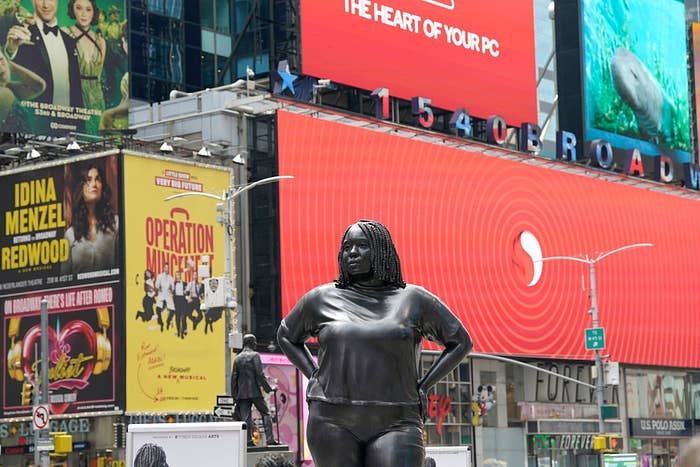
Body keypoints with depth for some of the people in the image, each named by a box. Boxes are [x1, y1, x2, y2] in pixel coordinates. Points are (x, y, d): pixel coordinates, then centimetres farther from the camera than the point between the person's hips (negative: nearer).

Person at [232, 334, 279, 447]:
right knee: (265, 413, 3)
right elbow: (260, 374, -11)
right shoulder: (255, 355, -4)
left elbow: (233, 377, 10)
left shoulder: (237, 358, 11)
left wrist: (234, 395, 13)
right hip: (254, 391, -5)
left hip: (242, 393, 5)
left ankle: (248, 440, -3)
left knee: (245, 417, 4)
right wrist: (269, 388, -4)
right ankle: (270, 439, -4)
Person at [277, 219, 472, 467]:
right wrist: (314, 378, 9)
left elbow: (461, 341, 12)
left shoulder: (413, 299, 5)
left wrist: (421, 387, 4)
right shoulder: (322, 299, 8)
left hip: (393, 425, -1)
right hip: (333, 424, 2)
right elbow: (286, 336, 24)